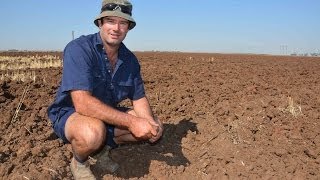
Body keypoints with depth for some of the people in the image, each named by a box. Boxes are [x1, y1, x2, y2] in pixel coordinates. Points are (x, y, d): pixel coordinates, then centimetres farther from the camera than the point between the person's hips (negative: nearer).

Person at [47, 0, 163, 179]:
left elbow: (139, 98, 2)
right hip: (70, 114, -6)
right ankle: (79, 162, -3)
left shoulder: (130, 59, -5)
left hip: (109, 114, 6)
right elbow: (82, 103, -34)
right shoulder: (78, 49, -25)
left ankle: (104, 147, 11)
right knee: (93, 132, -39)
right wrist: (131, 121, -35)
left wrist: (150, 122, -21)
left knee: (156, 128, -2)